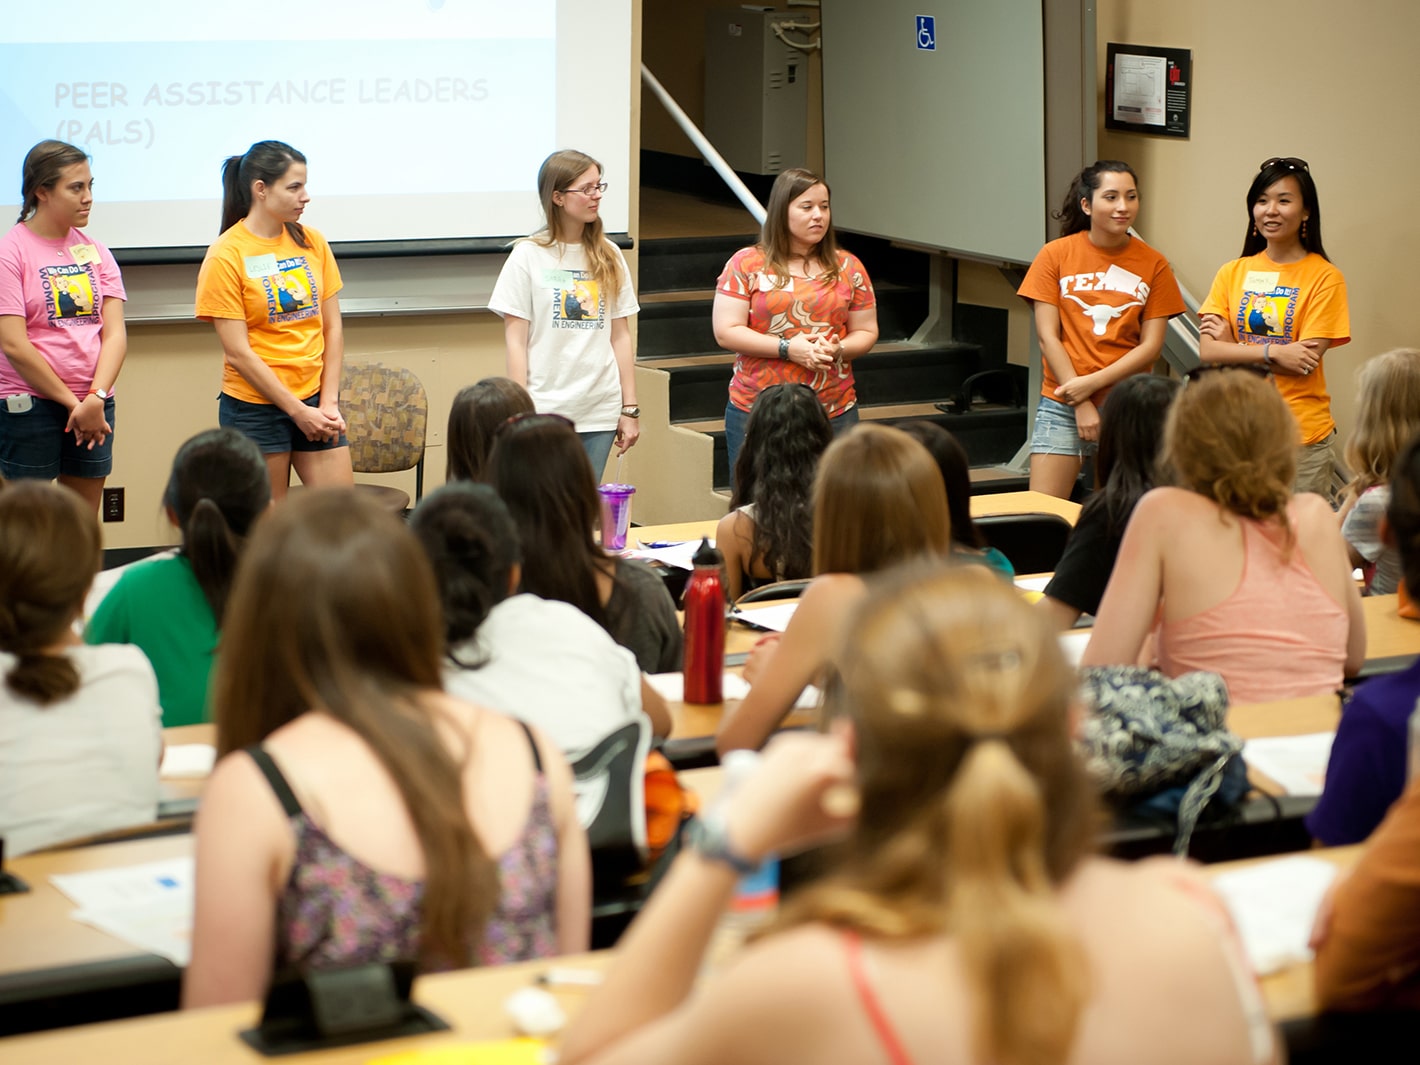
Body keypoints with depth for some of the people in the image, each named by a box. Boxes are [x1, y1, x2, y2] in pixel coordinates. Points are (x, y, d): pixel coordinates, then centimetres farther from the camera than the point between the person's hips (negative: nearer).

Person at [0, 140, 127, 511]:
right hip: (30, 407, -5)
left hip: (93, 407, 5)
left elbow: (115, 334, 3)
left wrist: (96, 398, -13)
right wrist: (73, 404, -11)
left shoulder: (94, 251, 9)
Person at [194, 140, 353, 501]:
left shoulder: (312, 242, 7)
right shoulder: (225, 257, -8)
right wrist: (298, 411, -11)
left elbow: (332, 328, 7)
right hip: (255, 407, -4)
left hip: (315, 400, 4)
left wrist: (329, 402, -3)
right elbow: (238, 353, -10)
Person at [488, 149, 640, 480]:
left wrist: (630, 408, 8)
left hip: (600, 413, 4)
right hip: (545, 412, -3)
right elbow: (515, 341, -3)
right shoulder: (529, 256, -1)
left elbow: (620, 336, 11)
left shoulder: (609, 257, 10)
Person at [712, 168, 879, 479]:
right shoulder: (746, 264, 1)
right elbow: (726, 332, -5)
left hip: (834, 414, 2)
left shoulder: (848, 267, 11)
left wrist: (839, 349, -9)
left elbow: (866, 333, 14)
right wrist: (788, 348, -14)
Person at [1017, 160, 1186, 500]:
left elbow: (1151, 345, -1)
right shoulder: (1056, 255, 1)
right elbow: (1047, 337, -2)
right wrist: (1081, 405, -9)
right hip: (1062, 405, 0)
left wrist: (1092, 383, -12)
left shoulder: (1153, 264, 2)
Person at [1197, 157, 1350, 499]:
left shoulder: (1324, 278, -6)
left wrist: (1235, 347, -8)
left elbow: (1304, 362, -12)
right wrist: (1272, 352, -14)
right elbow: (1207, 351, -3)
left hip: (1303, 435, -3)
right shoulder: (1233, 273, 7)